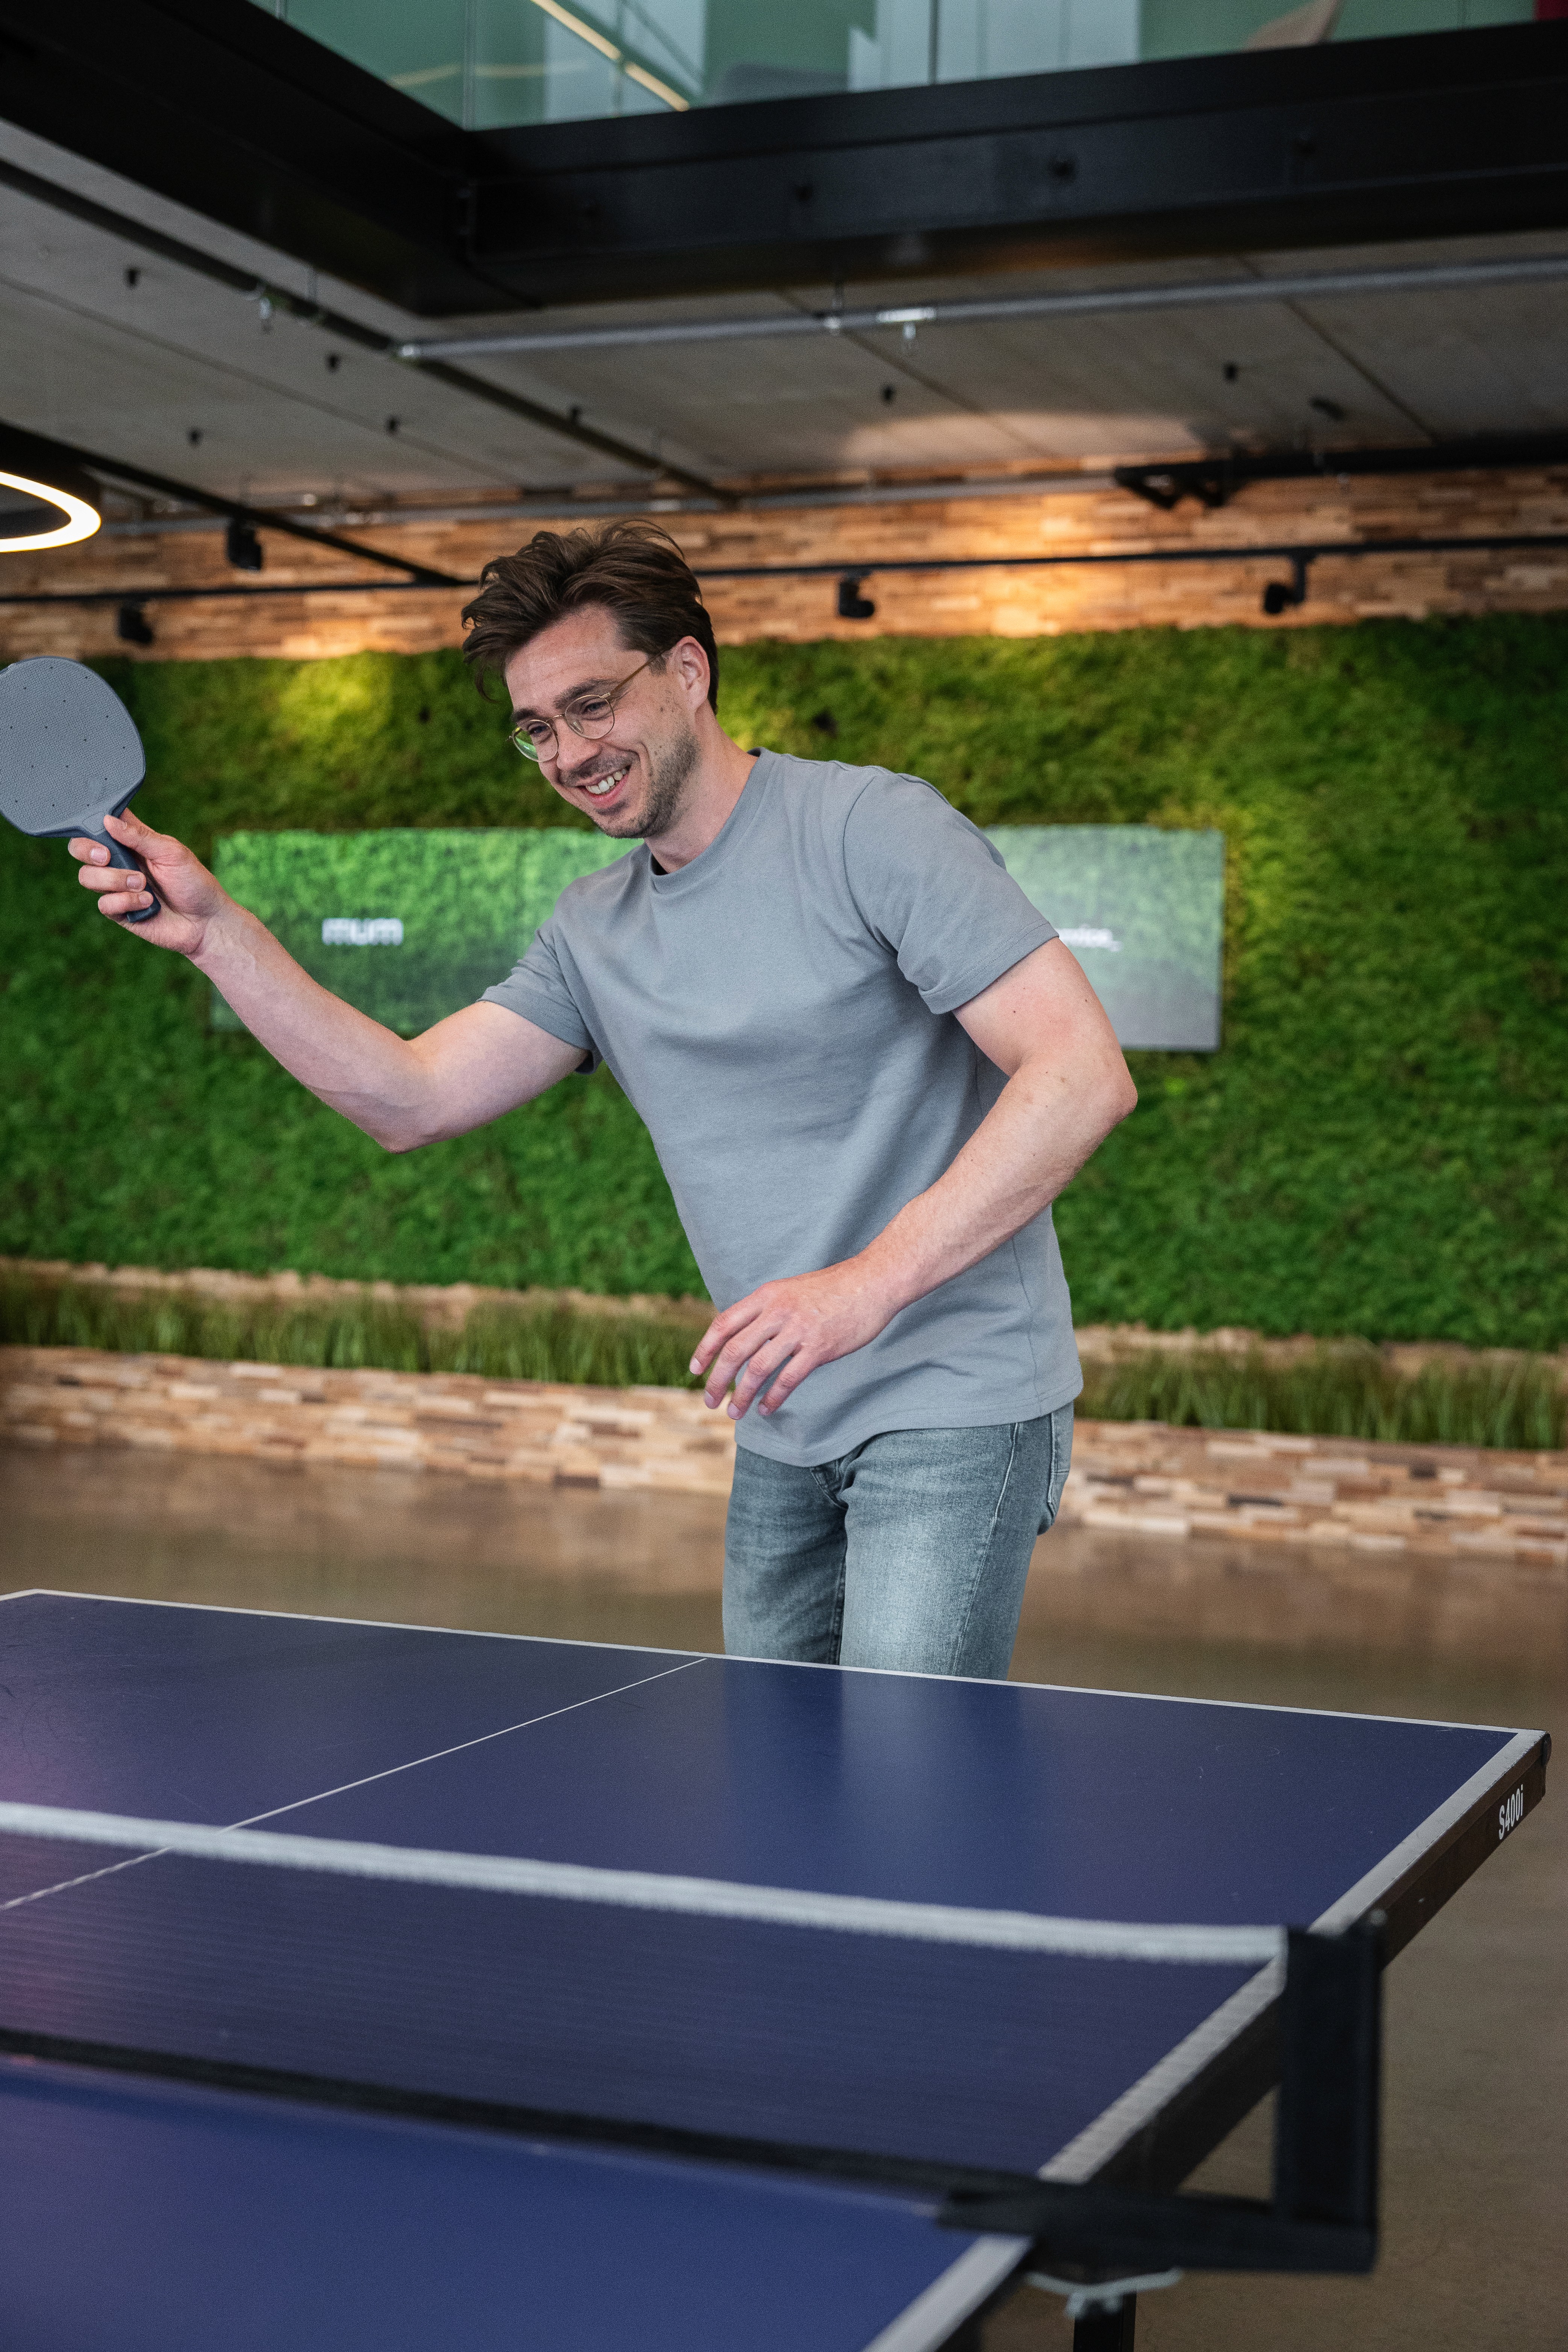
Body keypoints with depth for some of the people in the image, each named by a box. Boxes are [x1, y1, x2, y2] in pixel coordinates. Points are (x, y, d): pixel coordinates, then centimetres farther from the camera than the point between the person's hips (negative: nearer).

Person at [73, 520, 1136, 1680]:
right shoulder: (591, 934, 11)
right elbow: (410, 1098, 6)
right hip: (785, 1428, 7)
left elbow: (1085, 1074, -20)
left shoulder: (872, 826, -13)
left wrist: (868, 1284, -28)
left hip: (953, 1404, -7)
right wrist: (216, 929, -4)